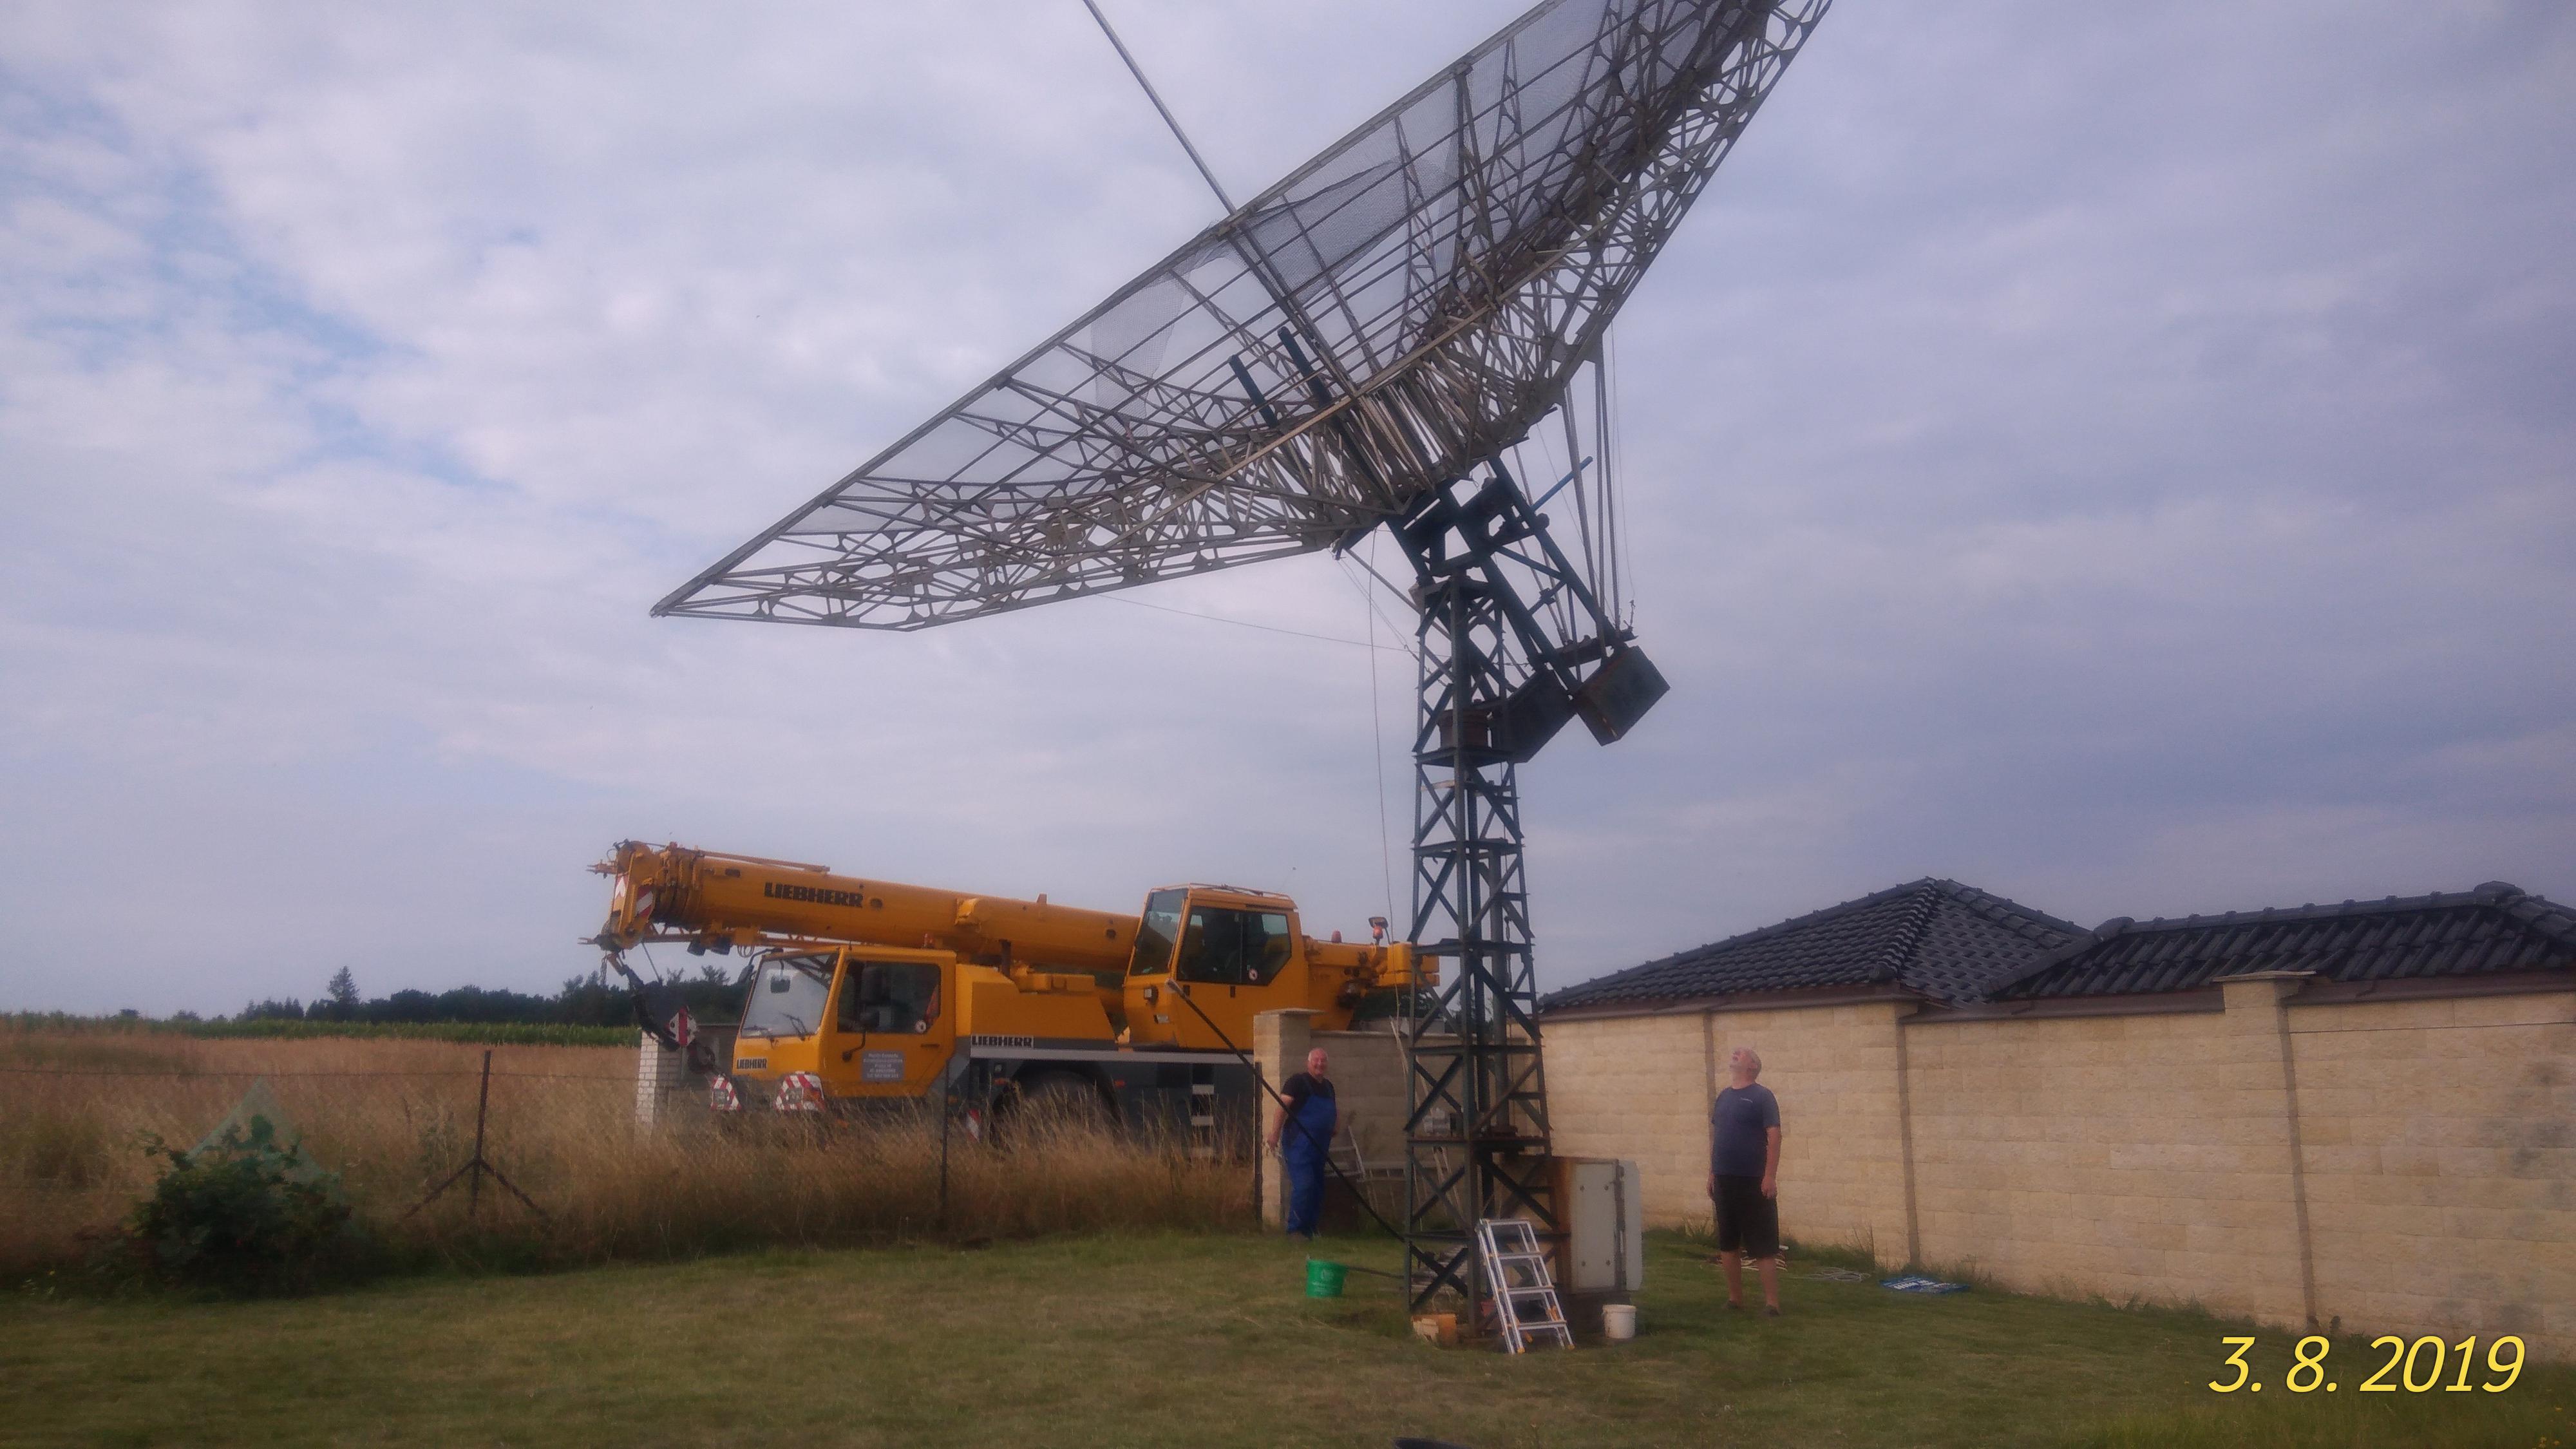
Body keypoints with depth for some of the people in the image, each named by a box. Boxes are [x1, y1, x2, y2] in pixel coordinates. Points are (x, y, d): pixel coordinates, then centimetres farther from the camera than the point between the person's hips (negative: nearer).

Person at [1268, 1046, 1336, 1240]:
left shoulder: (1328, 1086, 16)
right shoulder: (1298, 1082, -7)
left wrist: (1336, 1114, 8)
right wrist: (1275, 1133, -26)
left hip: (1319, 1147, 8)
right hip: (1298, 1144, -8)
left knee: (1317, 1188, 10)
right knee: (1303, 1185, -16)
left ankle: (1309, 1230, 20)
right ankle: (1295, 1229, -8)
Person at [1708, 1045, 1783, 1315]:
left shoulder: (1762, 1096, -6)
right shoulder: (1723, 1097, 13)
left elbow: (1774, 1136, -11)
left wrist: (1770, 1176, -17)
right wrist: (1712, 1173, 14)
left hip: (1754, 1182, -7)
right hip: (1724, 1180, 7)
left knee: (1764, 1246, -4)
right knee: (1728, 1243, 11)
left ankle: (1771, 1303, 0)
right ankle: (1735, 1298, 20)